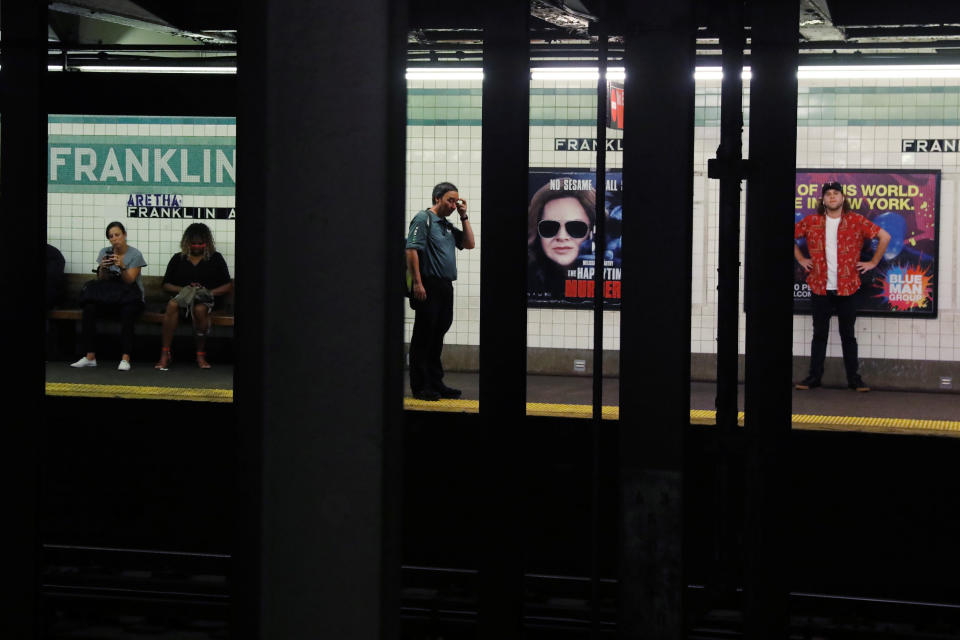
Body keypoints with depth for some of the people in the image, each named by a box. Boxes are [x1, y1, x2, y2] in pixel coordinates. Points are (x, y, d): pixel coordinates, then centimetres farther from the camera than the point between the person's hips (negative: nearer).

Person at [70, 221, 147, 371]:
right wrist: (103, 268, -17)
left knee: (127, 312, -38)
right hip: (108, 295, 3)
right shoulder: (104, 252, 9)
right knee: (89, 308, -28)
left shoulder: (135, 255, -2)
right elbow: (101, 280, 4)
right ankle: (90, 356, -28)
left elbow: (129, 281, -9)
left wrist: (122, 267, -27)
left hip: (128, 297, -3)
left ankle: (125, 358, -38)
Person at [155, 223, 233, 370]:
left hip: (206, 300, -1)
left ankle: (201, 356, -28)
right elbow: (166, 285, 15)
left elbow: (228, 286, 10)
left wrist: (210, 292, -7)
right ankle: (164, 355, -37)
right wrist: (183, 289, -4)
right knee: (172, 305, -35)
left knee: (200, 309, -39)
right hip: (182, 296, 2)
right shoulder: (178, 259, 18)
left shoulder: (215, 259, 14)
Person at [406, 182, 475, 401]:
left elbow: (469, 244, 21)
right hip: (428, 286, -8)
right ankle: (420, 387, -1)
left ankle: (435, 383, 18)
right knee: (423, 337, -4)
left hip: (445, 288, 8)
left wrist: (464, 216, 13)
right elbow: (411, 250, -14)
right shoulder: (423, 219, -6)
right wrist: (417, 282, -20)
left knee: (437, 336, 12)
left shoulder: (447, 225, 20)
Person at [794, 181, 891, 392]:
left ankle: (853, 377, 10)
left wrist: (873, 262, 2)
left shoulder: (856, 221, 0)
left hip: (847, 287, -1)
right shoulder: (812, 222, 5)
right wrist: (800, 258, 11)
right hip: (820, 287, 1)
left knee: (848, 334, 5)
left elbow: (884, 237, 4)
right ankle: (814, 376, 12)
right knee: (819, 333, 6)